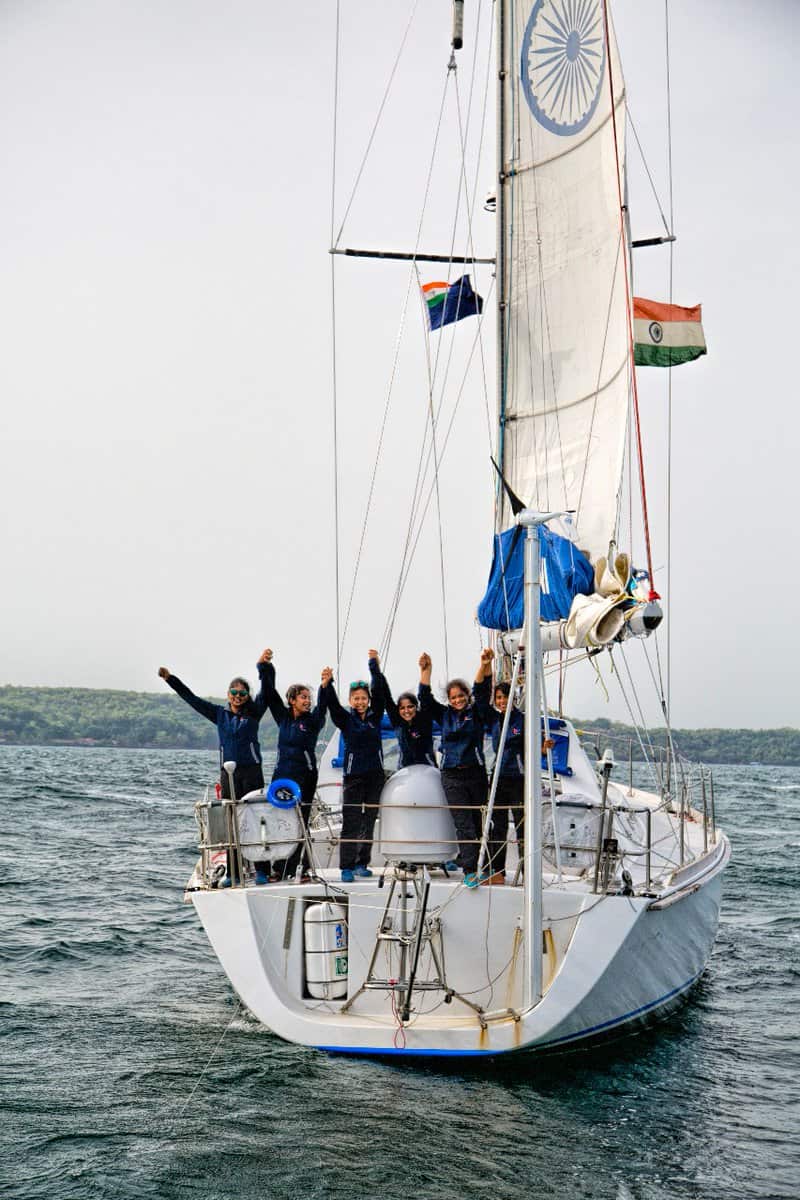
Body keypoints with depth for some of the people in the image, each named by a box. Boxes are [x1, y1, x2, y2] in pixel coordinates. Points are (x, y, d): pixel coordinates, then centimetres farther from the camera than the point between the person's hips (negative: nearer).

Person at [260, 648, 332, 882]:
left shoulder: (312, 721, 0)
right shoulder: (283, 717, 9)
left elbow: (322, 707, -17)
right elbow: (271, 695, 5)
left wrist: (325, 685, -35)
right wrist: (267, 668, -5)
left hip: (304, 777, -4)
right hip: (282, 775, 4)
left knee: (300, 823, -6)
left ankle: (302, 869, -4)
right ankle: (279, 869, 6)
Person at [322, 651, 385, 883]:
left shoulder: (375, 716, 7)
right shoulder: (346, 719, 2)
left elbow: (379, 692, -4)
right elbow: (332, 703, -13)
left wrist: (375, 666, -13)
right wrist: (327, 684, -31)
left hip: (375, 774, 3)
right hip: (353, 776, -3)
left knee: (369, 820, 7)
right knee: (351, 822, -6)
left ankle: (362, 864, 15)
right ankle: (347, 867, -6)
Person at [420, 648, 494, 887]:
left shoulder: (477, 713, 6)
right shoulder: (445, 715, 11)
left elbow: (482, 690, -8)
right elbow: (426, 699, 3)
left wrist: (485, 665, -24)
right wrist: (426, 671, -8)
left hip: (476, 773, 0)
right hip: (452, 776, 0)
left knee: (477, 821, 4)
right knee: (463, 823, -6)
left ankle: (468, 860, 18)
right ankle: (470, 871, -12)